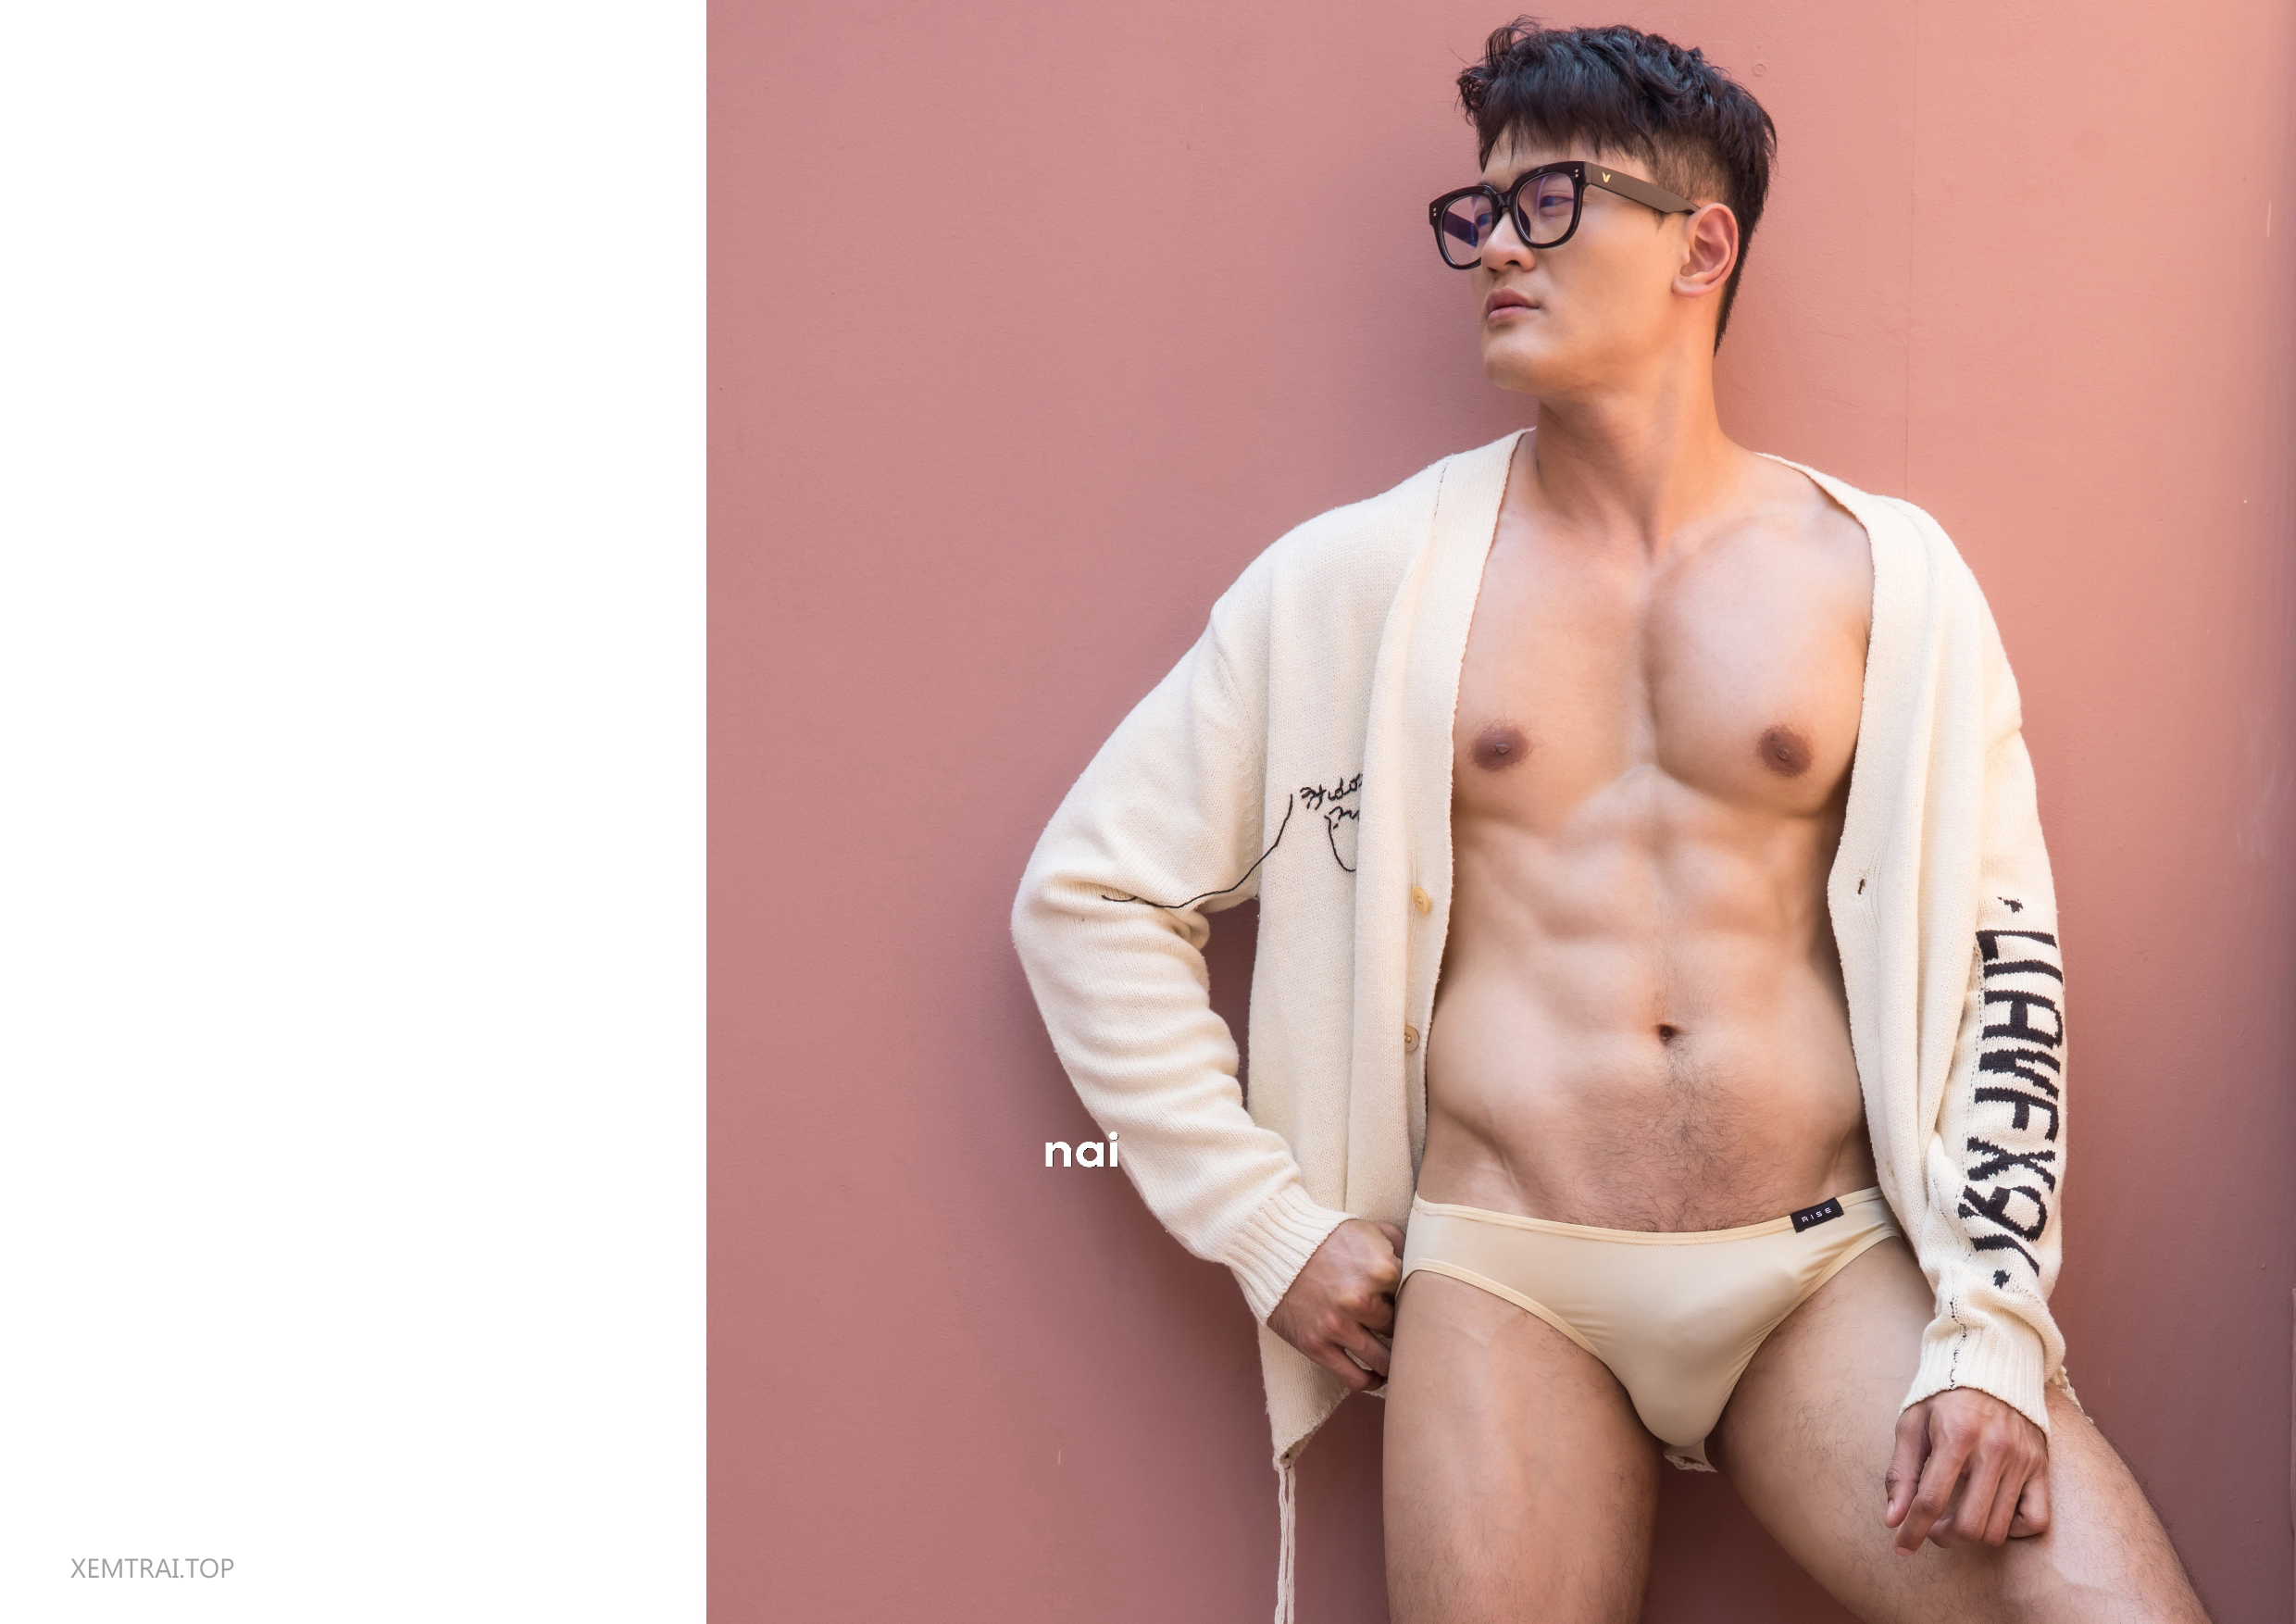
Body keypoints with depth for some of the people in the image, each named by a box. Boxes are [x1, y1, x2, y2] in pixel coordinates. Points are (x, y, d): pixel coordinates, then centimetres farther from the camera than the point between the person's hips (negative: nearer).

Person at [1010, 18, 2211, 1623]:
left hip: (1832, 1269, 0)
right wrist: (1268, 1225, 1)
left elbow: (2001, 952, 4)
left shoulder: (1886, 573, 5)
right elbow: (1090, 892, 5)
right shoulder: (1364, 575, 2)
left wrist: (1991, 1336, -5)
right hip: (1506, 1281, 0)